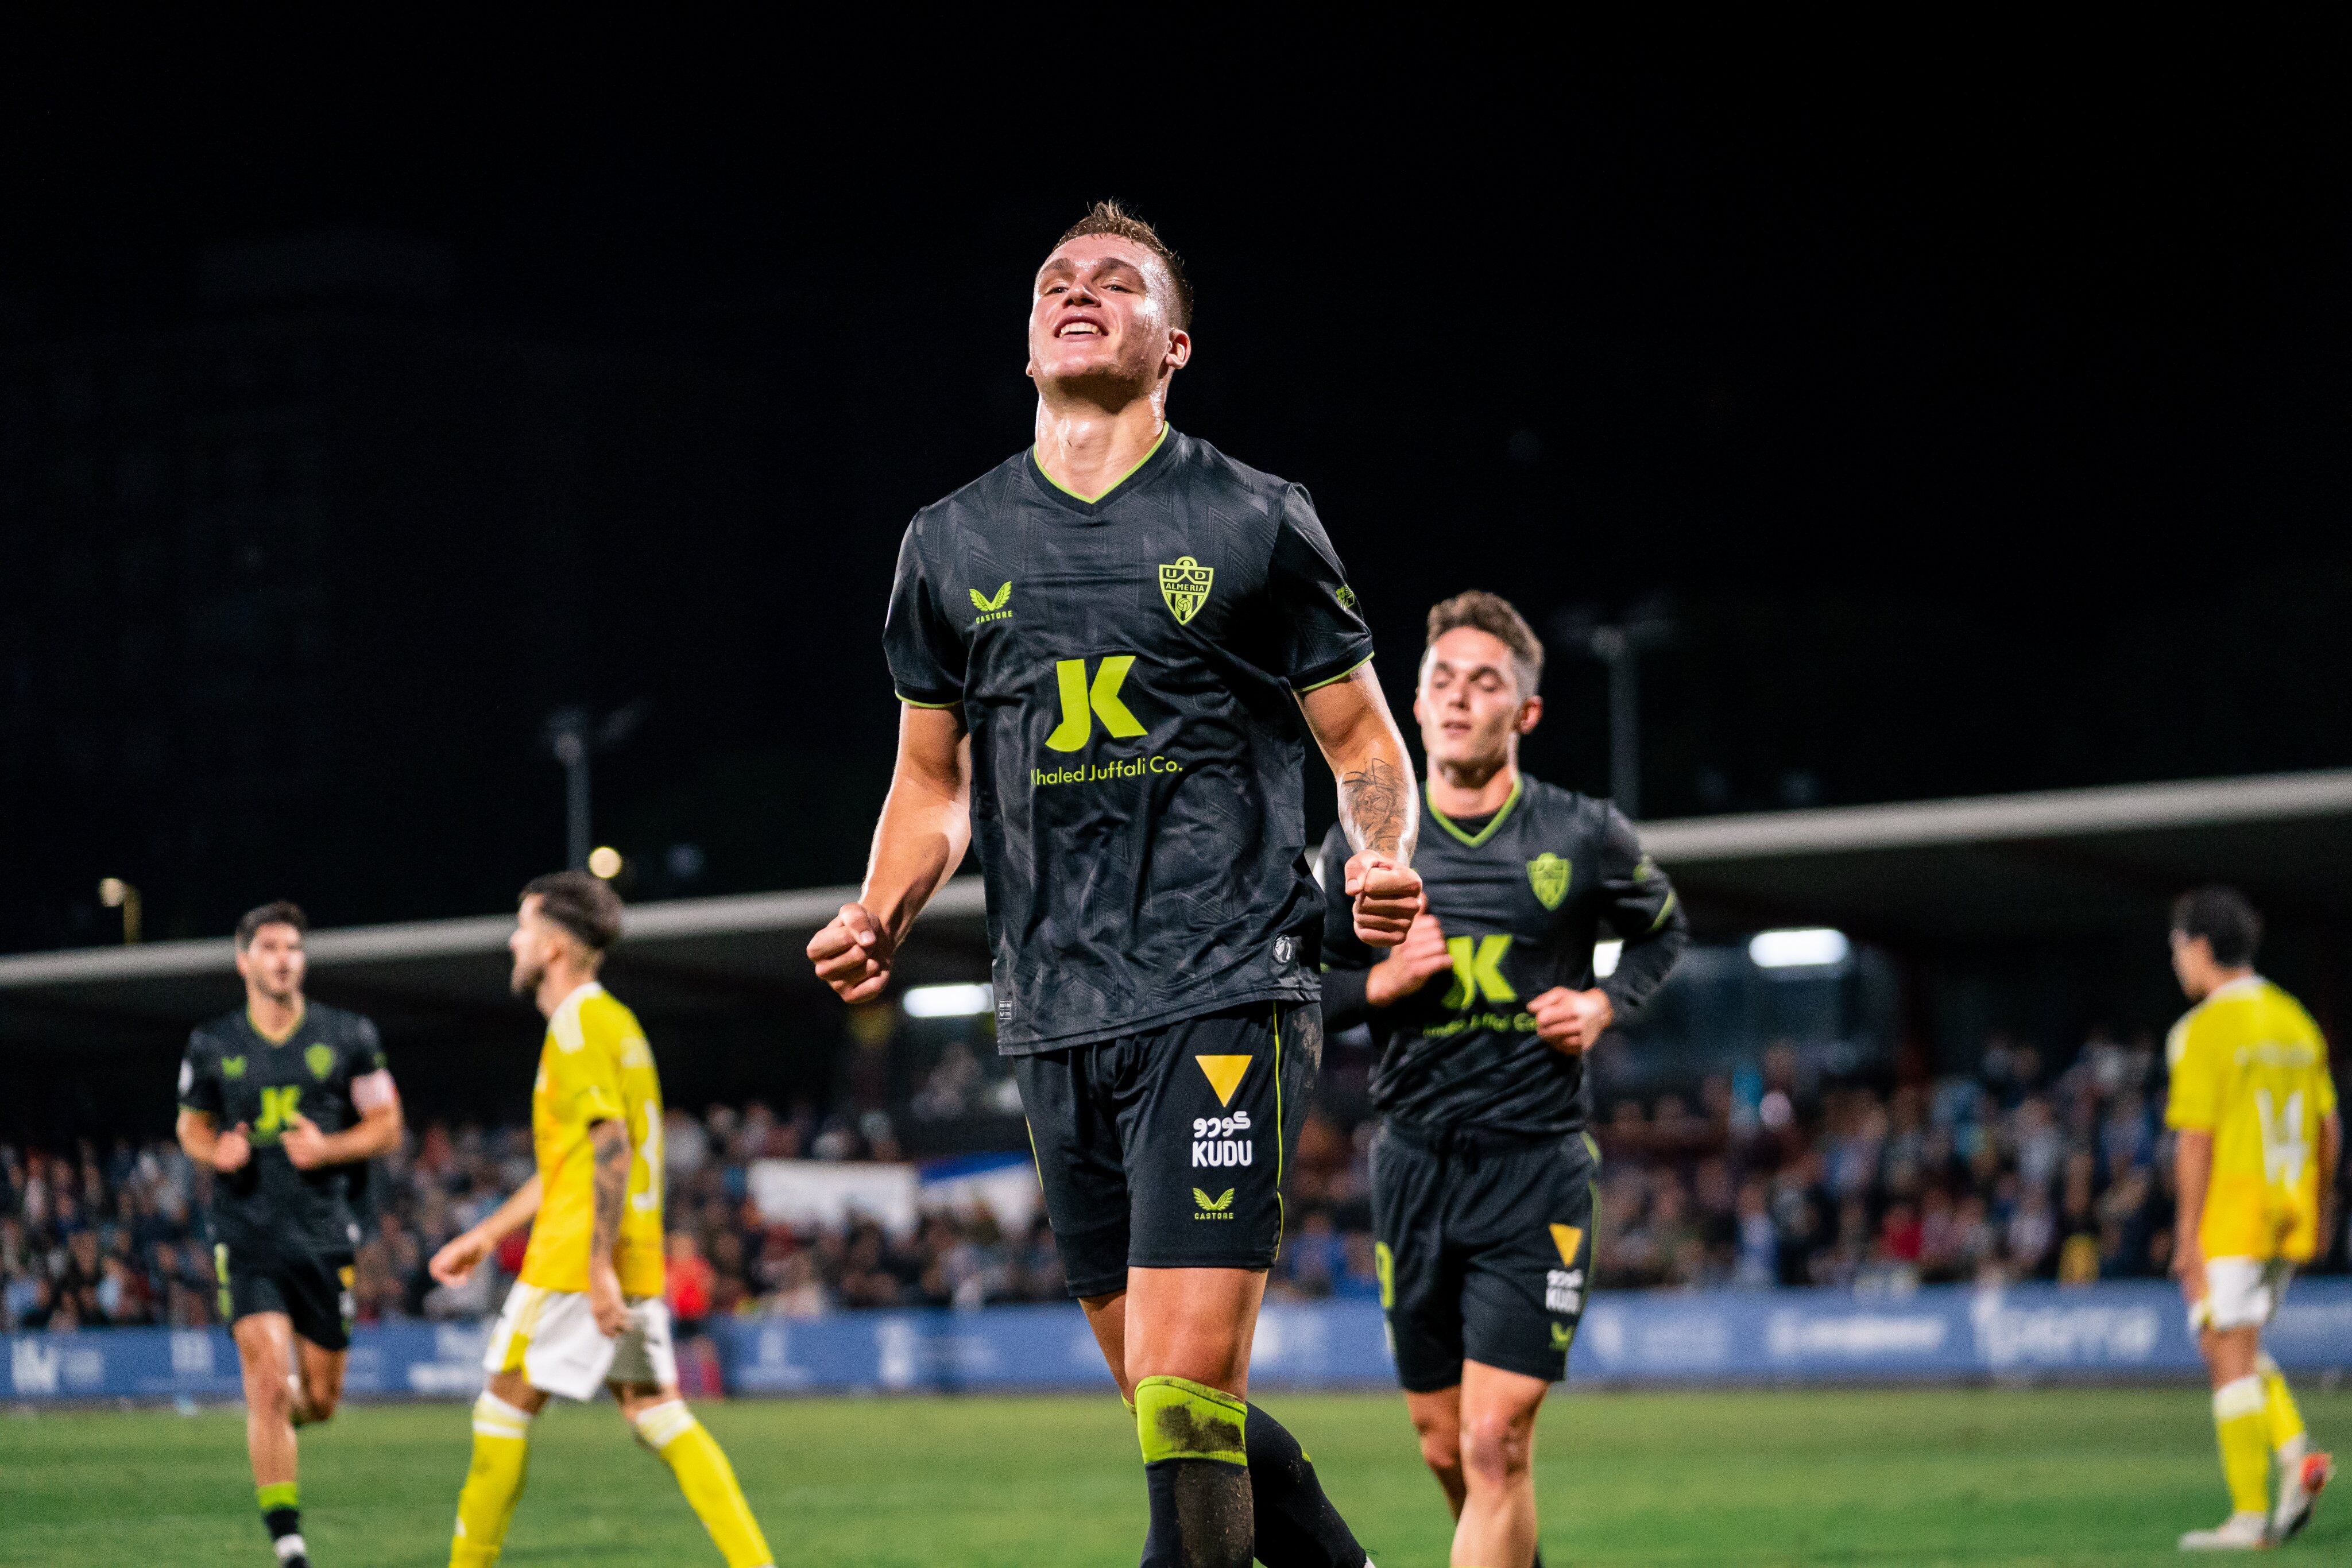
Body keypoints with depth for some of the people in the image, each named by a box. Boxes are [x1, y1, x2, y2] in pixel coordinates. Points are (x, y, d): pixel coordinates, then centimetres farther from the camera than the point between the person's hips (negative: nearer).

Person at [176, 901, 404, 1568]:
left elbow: (387, 1126, 7)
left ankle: (281, 1412, 45)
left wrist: (329, 1148, -12)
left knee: (320, 1400, 6)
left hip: (324, 1232, 1)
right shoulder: (212, 1046, 4)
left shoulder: (348, 1037, 2)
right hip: (248, 1236, -1)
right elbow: (192, 1126, 17)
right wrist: (215, 1152, -7)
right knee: (268, 1383, -15)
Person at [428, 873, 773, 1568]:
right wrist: (485, 1237, 30)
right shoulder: (612, 1020, 20)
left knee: (506, 1403, 1)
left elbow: (610, 1146, -20)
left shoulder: (579, 1024, -10)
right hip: (635, 1269, 9)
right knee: (658, 1414, 6)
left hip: (577, 1261, -9)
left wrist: (599, 1267, -24)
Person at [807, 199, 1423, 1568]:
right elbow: (934, 777, 22)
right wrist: (880, 918, 4)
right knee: (1178, 1408, 9)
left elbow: (1364, 744, 8)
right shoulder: (953, 544, 12)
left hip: (1226, 998, -5)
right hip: (1058, 1027, 5)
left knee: (1188, 1402, -16)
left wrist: (1385, 864, -13)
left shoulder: (1256, 524, 2)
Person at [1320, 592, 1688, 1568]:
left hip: (1537, 1167, -3)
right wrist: (1382, 982, -9)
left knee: (1496, 1442, -14)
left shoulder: (1584, 838, -1)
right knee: (1444, 1449, 9)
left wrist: (1605, 1003, -1)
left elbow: (1662, 930, 18)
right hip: (1415, 1161, 3)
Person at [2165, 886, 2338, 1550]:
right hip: (2289, 1213, 7)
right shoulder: (2295, 1020, 11)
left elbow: (2196, 1140, -15)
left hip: (2230, 1209, -7)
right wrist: (2319, 1210, 20)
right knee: (2240, 1348, 20)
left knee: (2230, 1355, -2)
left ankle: (2249, 1514, -3)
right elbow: (2329, 1127, 13)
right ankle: (2295, 1454, 0)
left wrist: (2186, 1234, -12)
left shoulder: (2205, 1029, -11)